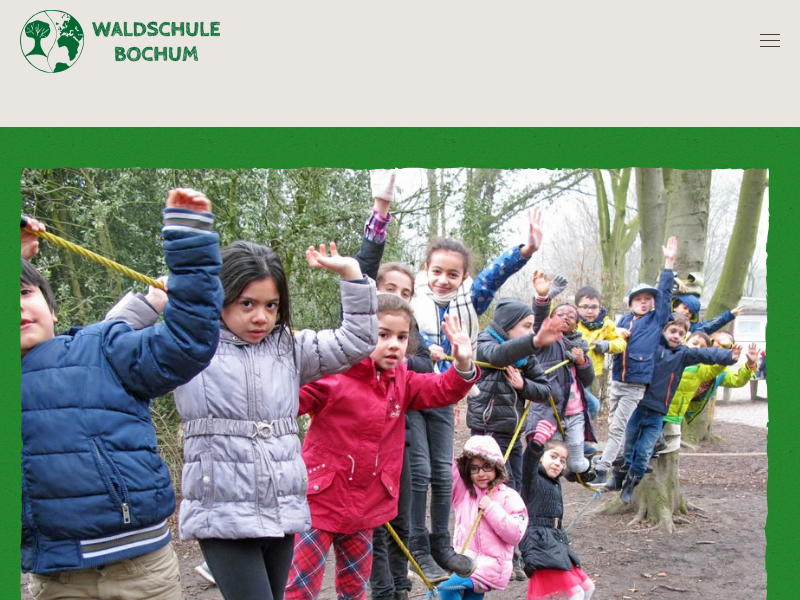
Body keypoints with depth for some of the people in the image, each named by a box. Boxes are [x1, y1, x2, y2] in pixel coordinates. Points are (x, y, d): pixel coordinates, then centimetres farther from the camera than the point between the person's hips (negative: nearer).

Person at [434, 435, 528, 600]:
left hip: (492, 563, -6)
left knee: (445, 586, -23)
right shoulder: (462, 490, 10)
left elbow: (515, 535, -10)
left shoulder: (509, 497, -2)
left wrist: (491, 509, -14)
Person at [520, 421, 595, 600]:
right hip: (540, 543, -10)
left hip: (555, 543, 10)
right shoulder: (534, 480, -11)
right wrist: (537, 443, -53)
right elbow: (529, 463, -35)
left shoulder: (555, 484, 16)